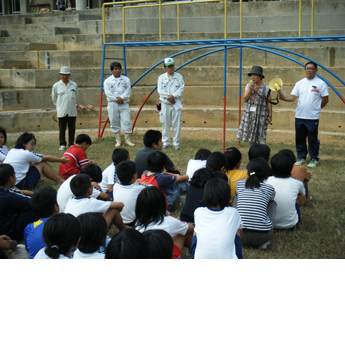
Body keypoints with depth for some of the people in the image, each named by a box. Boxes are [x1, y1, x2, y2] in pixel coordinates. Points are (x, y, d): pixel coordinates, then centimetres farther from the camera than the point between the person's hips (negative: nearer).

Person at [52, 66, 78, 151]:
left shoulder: (74, 85, 8)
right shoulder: (56, 86, 4)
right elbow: (54, 99, 15)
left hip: (72, 111, 1)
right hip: (61, 111, -1)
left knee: (72, 128, 4)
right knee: (62, 129, 1)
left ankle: (71, 144, 14)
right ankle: (62, 144, 8)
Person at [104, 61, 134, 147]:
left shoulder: (126, 79, 10)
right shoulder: (108, 80, 6)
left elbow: (128, 91, 1)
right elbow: (107, 92, -4)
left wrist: (122, 98, -14)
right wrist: (116, 99, -13)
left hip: (124, 103, 0)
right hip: (112, 104, 0)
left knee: (126, 121, -5)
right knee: (114, 122, 2)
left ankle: (127, 140, 6)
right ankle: (118, 140, 12)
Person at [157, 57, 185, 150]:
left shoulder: (179, 77, 9)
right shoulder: (161, 77, 9)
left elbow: (181, 89, -2)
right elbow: (160, 90, -1)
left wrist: (173, 96, -16)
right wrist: (168, 97, -14)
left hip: (176, 103, 0)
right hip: (165, 104, 1)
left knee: (177, 124, -2)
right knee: (165, 124, 3)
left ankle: (176, 143, 5)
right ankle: (165, 143, 12)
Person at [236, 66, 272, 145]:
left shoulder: (266, 88, -3)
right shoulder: (249, 85, 9)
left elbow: (269, 102, -2)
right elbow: (245, 99, 2)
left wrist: (270, 116, -6)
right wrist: (250, 89, -11)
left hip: (260, 114, -4)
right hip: (249, 113, 4)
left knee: (261, 135, -4)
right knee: (250, 135, 6)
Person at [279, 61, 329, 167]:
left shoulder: (320, 83, -2)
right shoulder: (299, 83, 10)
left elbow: (325, 100, 1)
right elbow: (293, 97, 3)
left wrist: (315, 109, 4)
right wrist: (284, 98, -15)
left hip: (313, 117, -4)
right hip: (299, 116, 4)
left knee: (313, 139, 1)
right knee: (300, 138, 11)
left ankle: (314, 159, 13)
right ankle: (301, 157, 23)